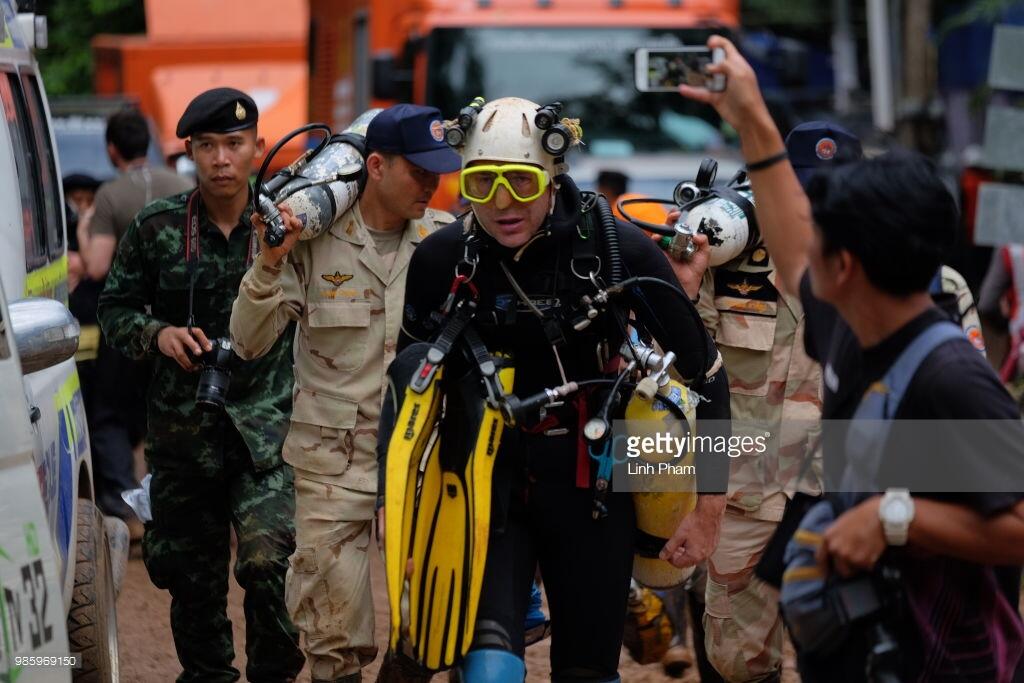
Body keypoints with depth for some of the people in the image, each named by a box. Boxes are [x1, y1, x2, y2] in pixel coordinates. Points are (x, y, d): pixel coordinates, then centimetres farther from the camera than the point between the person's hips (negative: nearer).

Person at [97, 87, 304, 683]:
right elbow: (116, 309, 10)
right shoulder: (157, 227, 2)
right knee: (191, 573, 11)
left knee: (265, 560, -19)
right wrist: (158, 334, -7)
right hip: (182, 427, 2)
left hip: (265, 428, -2)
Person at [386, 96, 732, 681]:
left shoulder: (620, 250, -13)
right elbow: (411, 384, 9)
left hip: (591, 485, -1)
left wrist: (711, 506, -2)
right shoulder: (442, 260, -6)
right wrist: (397, 507, 8)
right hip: (486, 484, 1)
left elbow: (704, 371, -3)